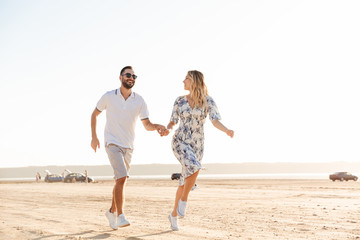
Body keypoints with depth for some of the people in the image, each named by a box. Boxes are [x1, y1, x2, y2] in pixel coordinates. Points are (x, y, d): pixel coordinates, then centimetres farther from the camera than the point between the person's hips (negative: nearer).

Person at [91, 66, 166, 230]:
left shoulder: (139, 101, -1)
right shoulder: (109, 97, -4)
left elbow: (147, 125, -2)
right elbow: (94, 114, 10)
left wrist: (157, 127, -25)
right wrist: (94, 137, 5)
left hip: (128, 146, 4)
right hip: (112, 143, -4)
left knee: (120, 180, 13)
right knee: (122, 178, -20)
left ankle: (112, 211, 32)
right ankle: (120, 216, -16)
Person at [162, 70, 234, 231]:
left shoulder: (208, 101, -1)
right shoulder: (180, 101, 4)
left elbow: (215, 121, -13)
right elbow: (172, 123, 10)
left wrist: (227, 131, -34)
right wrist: (167, 130, -14)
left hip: (196, 146, 1)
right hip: (179, 142, -1)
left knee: (184, 183, 6)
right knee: (194, 168, -30)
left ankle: (174, 214, 27)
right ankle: (184, 200, -9)